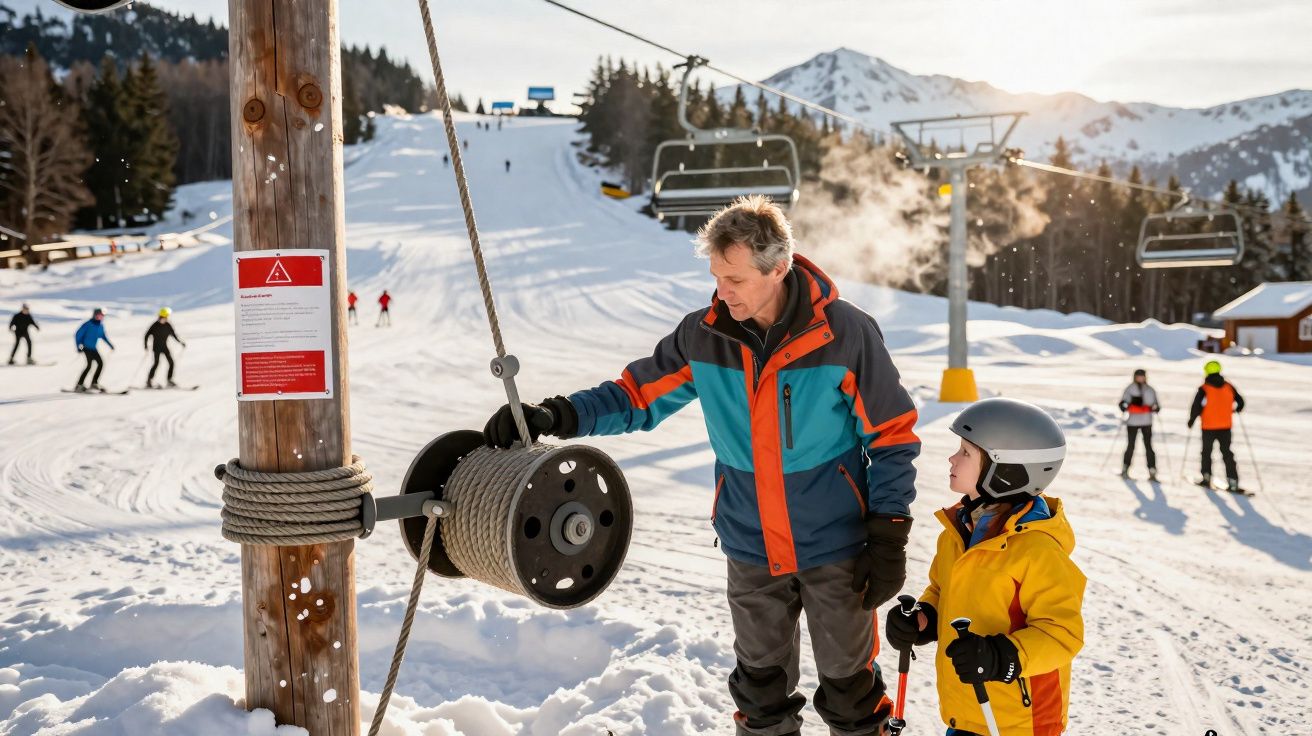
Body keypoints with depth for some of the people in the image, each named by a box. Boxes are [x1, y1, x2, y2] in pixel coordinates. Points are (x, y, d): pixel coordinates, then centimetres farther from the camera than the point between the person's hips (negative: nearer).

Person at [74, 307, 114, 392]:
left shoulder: (100, 326, 7)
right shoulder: (88, 324, -14)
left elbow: (103, 336, 25)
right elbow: (78, 335, -13)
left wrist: (110, 344, 24)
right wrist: (79, 345, -21)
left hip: (93, 348, 8)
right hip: (86, 347, -8)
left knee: (101, 363, 4)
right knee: (89, 364, -20)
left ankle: (94, 383, 15)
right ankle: (79, 385, -18)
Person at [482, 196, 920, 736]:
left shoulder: (847, 333, -16)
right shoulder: (703, 335, -8)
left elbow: (892, 437, -9)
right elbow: (639, 394, 0)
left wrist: (888, 540, -11)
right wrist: (556, 417, -16)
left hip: (834, 549, -3)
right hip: (752, 553, 3)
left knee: (849, 680, 12)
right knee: (760, 679, 19)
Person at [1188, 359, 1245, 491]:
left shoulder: (1204, 389, -12)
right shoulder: (1229, 387, 0)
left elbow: (1196, 407, -16)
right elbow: (1240, 402, 9)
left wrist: (1192, 420, -2)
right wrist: (1235, 410, 30)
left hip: (1209, 427, -3)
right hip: (1225, 426, 3)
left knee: (1206, 452, 15)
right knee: (1227, 453, 8)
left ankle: (1206, 478, 12)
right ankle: (1233, 481, 0)